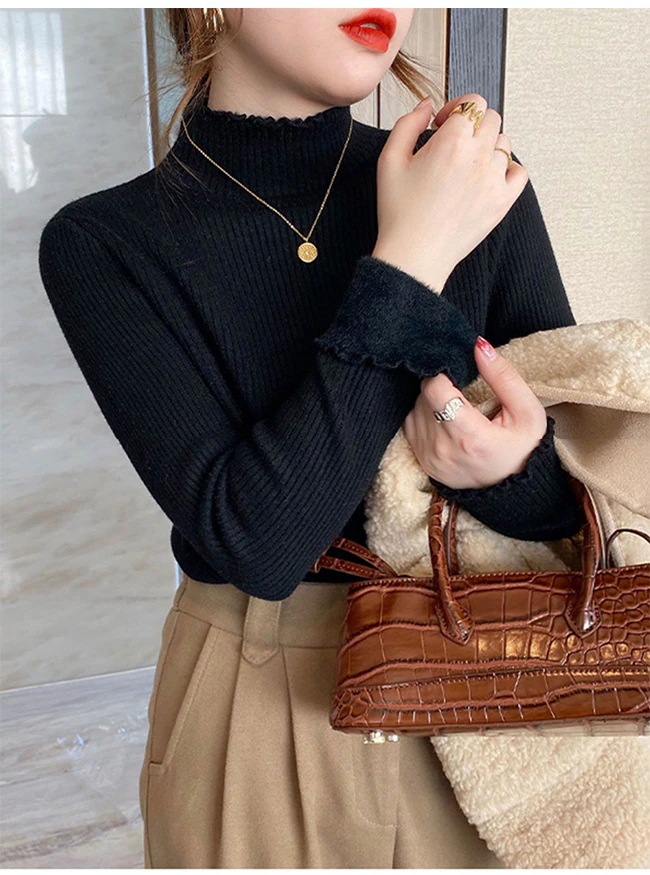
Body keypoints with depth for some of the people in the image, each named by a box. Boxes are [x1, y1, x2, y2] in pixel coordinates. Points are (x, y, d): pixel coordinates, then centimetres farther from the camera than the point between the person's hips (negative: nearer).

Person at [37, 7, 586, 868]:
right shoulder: (103, 244, -14)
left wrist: (514, 467, -26)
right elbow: (252, 537, -23)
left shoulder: (481, 184, -10)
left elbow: (596, 489, -4)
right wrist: (409, 262, -24)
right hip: (261, 707, -1)